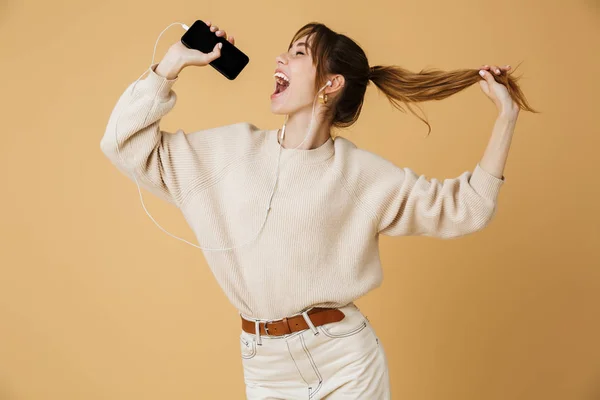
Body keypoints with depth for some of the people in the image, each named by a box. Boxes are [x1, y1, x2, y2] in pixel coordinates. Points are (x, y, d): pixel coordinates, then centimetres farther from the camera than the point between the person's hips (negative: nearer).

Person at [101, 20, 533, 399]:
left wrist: (507, 115, -3)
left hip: (346, 357, -2)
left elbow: (463, 207, 1)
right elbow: (127, 145, 4)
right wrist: (174, 62, -1)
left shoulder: (361, 172, -3)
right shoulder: (233, 148, 2)